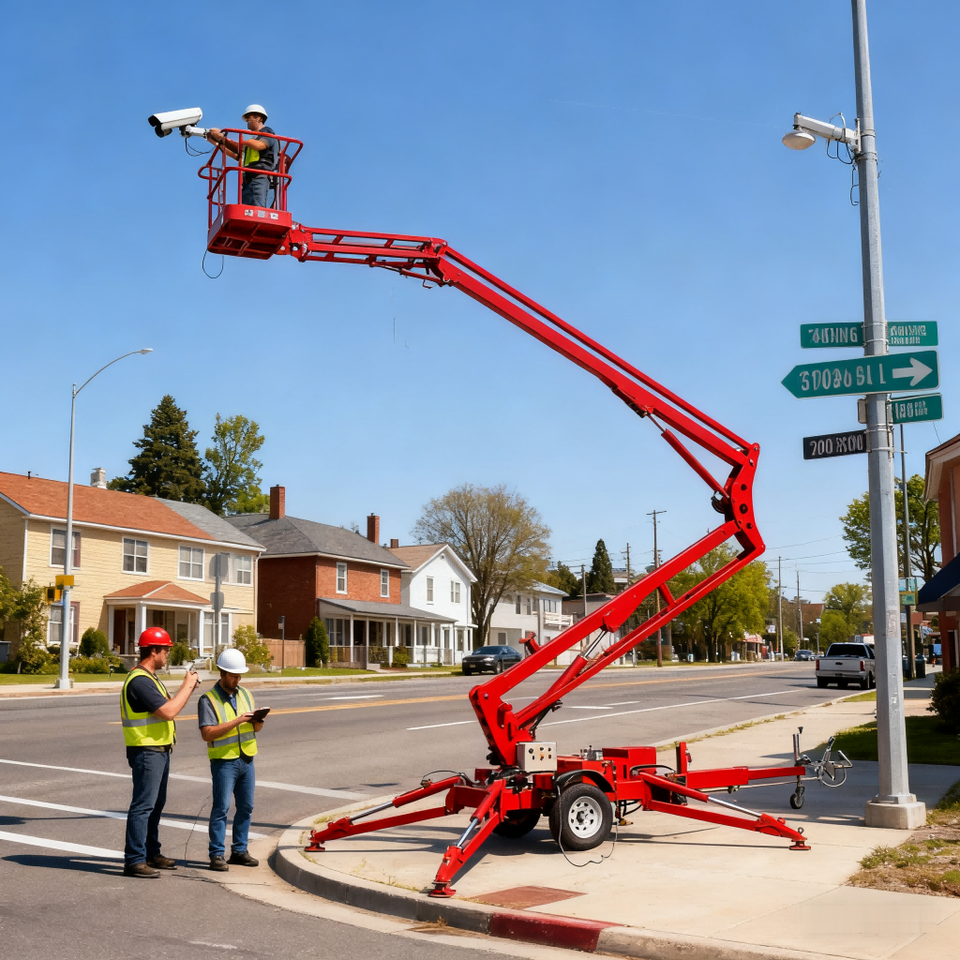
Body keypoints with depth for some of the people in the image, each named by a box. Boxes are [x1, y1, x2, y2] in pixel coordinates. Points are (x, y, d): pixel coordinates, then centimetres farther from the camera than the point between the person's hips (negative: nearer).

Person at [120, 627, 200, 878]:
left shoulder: (148, 678, 17)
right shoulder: (139, 680, -19)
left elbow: (167, 706, 22)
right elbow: (168, 712, -24)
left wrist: (187, 688, 11)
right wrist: (187, 686, -13)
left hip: (159, 750, 11)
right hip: (146, 751, -11)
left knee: (155, 804, 16)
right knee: (143, 805, -9)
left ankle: (151, 854, 26)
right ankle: (134, 860, -6)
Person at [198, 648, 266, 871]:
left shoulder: (245, 694, 13)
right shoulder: (208, 699, -7)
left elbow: (256, 728, 16)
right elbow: (207, 733, -17)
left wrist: (257, 721, -8)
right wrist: (237, 721, -22)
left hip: (247, 759, 6)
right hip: (224, 761, -6)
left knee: (246, 807, 9)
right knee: (221, 807, -6)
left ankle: (239, 850, 18)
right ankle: (217, 854, 0)